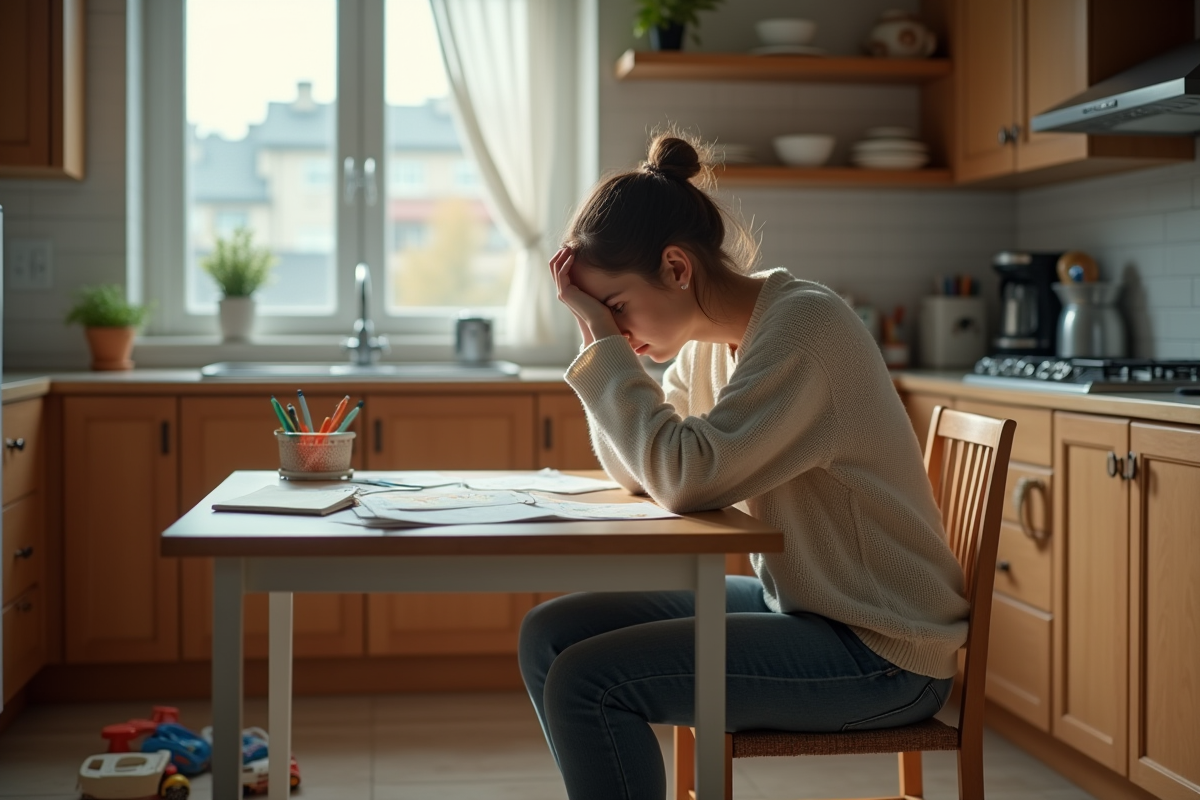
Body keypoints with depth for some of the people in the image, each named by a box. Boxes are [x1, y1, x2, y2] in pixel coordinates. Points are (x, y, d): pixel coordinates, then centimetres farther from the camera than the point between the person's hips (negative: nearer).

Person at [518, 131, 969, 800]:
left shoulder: (804, 324, -21)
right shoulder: (712, 339, 5)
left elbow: (685, 477, -28)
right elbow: (638, 471, 7)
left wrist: (607, 340, -20)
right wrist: (598, 339, -3)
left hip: (881, 652, -9)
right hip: (790, 600, 9)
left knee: (585, 682, -19)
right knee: (548, 637, 3)